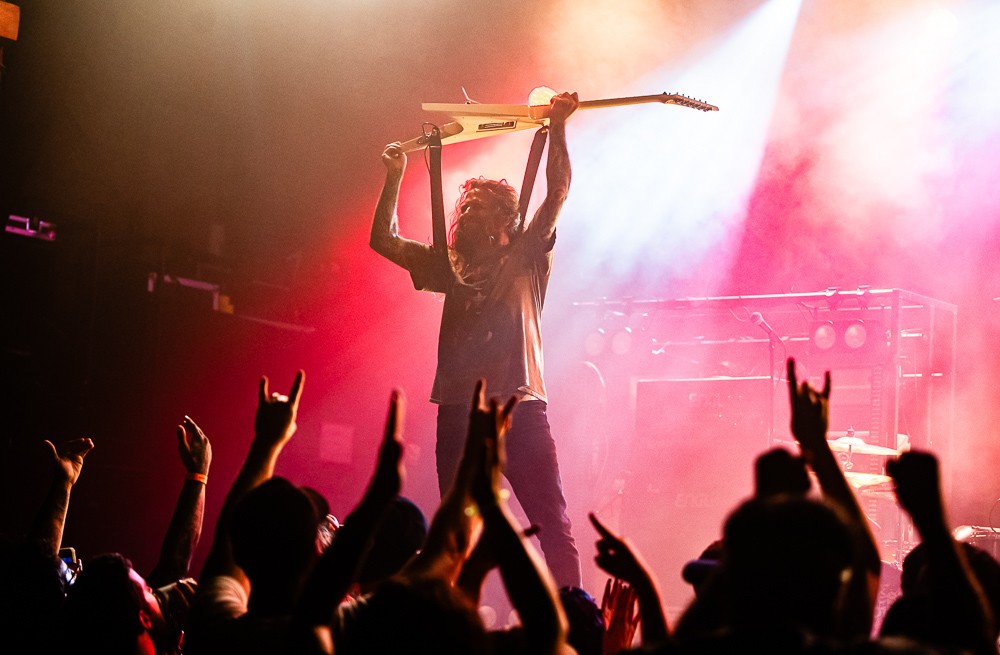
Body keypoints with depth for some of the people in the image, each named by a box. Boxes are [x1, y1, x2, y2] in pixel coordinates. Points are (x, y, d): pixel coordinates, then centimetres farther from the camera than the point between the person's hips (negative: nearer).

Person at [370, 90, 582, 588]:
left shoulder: (524, 259, 10)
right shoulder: (450, 269, 20)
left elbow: (558, 191, -1)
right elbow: (384, 240, 22)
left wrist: (557, 128, -9)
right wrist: (394, 179, 16)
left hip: (519, 408, -4)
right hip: (458, 412, 4)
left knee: (552, 523, -9)